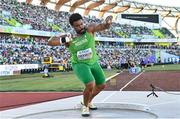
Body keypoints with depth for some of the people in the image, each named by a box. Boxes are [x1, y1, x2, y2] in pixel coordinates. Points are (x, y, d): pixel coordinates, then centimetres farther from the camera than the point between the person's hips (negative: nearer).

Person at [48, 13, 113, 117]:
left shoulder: (89, 29, -12)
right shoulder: (70, 39, -13)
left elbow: (102, 26, -29)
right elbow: (50, 42, -17)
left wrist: (107, 23, -53)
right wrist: (64, 39, -34)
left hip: (94, 63, 4)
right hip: (80, 65, -4)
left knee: (102, 85, 16)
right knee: (90, 85, -26)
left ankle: (88, 101, 44)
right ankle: (85, 106, 3)